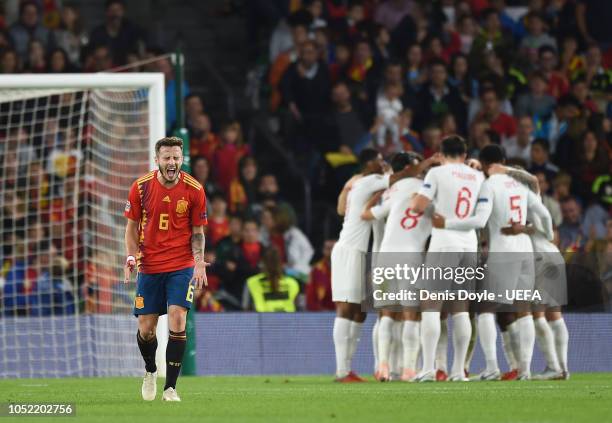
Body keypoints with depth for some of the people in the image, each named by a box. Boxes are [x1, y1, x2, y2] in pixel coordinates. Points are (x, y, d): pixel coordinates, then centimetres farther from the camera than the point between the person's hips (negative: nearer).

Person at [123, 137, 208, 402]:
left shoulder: (194, 190, -6)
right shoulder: (141, 187, -4)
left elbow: (197, 232, 4)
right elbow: (132, 226, 7)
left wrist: (199, 262, -11)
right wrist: (131, 256, -8)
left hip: (182, 266, -1)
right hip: (149, 267, 2)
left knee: (177, 319, -16)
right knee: (146, 328, 2)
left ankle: (170, 388, -9)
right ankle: (150, 371, 34)